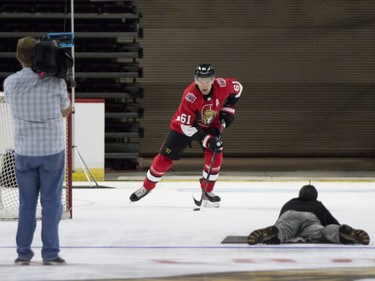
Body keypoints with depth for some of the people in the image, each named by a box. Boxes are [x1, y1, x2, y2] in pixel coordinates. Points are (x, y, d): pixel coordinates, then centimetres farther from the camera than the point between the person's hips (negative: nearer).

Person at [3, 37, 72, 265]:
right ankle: (50, 253, 7)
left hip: (24, 152, 2)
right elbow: (65, 111, 3)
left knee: (27, 203, 11)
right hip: (53, 150, -2)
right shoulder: (55, 81, -11)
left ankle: (23, 253, 13)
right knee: (51, 203, 5)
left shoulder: (10, 83, -4)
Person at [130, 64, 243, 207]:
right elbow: (187, 126, -31)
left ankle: (207, 191, -2)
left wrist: (227, 109, -9)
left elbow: (237, 87, -1)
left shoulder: (221, 85, -26)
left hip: (211, 125, 3)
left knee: (215, 155, -19)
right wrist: (207, 140, -36)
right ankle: (147, 186, 20)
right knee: (165, 158, -2)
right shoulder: (189, 96, -36)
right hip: (183, 125, -3)